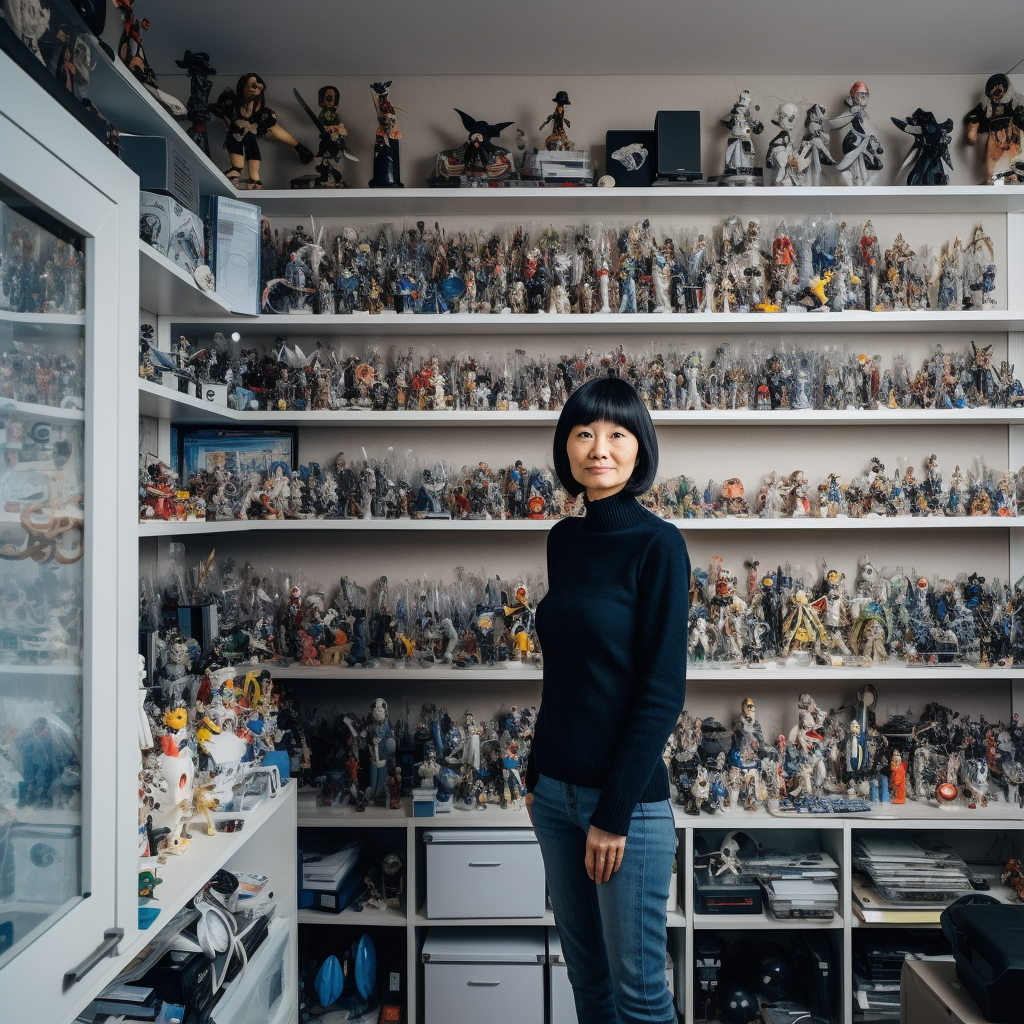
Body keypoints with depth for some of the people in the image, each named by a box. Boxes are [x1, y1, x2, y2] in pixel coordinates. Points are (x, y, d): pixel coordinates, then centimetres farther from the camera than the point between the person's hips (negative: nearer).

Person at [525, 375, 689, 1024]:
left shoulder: (657, 544, -13)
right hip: (557, 791, 6)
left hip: (628, 795, -6)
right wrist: (537, 773, 14)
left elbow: (663, 691, -15)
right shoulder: (563, 540, 6)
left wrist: (614, 813, -15)